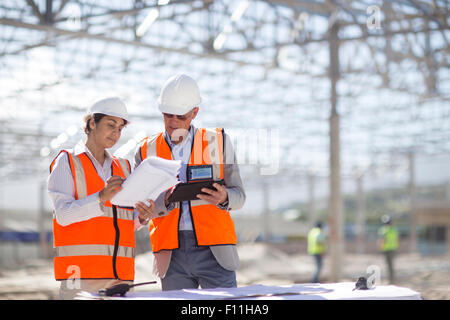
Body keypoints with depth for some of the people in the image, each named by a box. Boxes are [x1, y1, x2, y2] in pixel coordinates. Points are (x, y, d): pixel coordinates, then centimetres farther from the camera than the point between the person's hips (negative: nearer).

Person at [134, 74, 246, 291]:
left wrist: (223, 198, -15)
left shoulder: (217, 142, 8)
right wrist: (164, 199, -15)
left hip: (214, 250, -1)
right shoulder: (146, 151, 10)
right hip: (171, 254, 1)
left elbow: (239, 195, 8)